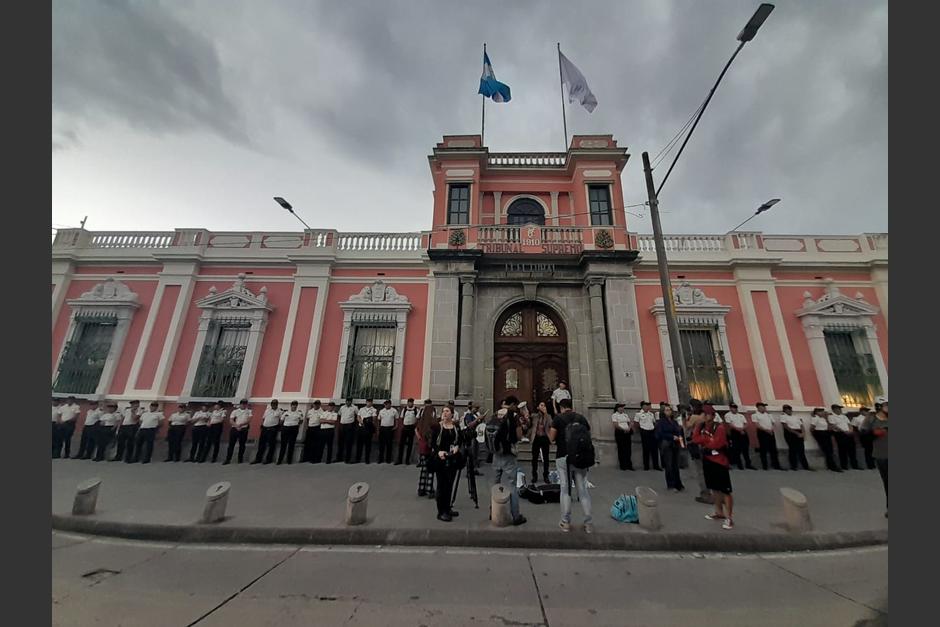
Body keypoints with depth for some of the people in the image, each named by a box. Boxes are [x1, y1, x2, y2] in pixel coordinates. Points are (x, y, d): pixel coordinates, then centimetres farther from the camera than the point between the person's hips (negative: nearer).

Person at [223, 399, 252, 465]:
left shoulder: (249, 411, 5)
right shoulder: (235, 411, 9)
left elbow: (249, 420, -6)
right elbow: (231, 421, 1)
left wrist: (240, 424, -21)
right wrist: (236, 426, -16)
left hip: (244, 430, -1)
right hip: (234, 429, 1)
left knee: (242, 445, 4)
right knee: (231, 444, 1)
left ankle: (240, 459, 14)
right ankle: (228, 459, 9)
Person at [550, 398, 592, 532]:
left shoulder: (558, 418, -5)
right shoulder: (582, 418, 5)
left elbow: (551, 438, -8)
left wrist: (549, 430, 12)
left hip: (563, 457, -3)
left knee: (565, 489, 6)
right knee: (583, 490, 11)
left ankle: (566, 522, 14)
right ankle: (588, 523, 16)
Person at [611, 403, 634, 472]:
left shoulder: (625, 415, 17)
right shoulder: (614, 415, -3)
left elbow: (630, 423, 11)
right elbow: (616, 425, -12)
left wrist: (629, 428, -8)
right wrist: (623, 429, -18)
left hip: (627, 433, 5)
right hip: (620, 433, -5)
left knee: (628, 449, 5)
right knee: (621, 449, -1)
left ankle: (629, 465, 14)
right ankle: (623, 466, 6)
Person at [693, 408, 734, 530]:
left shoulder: (720, 428, -16)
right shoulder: (700, 426, 3)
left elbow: (716, 444, -24)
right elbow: (695, 438, -8)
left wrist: (703, 441, -10)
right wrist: (709, 439, -19)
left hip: (720, 461, -6)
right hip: (707, 460, 7)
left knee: (725, 490, -4)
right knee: (714, 488, 18)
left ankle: (729, 518, 4)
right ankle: (719, 513, 33)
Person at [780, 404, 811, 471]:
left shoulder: (796, 417, 20)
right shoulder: (783, 417, 0)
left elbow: (801, 426, 13)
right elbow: (786, 427, -9)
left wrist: (802, 433, -5)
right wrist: (796, 433, -15)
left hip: (799, 434, 6)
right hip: (790, 433, -5)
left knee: (801, 449, 4)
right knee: (792, 449, -5)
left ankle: (806, 466, 10)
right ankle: (793, 466, 2)